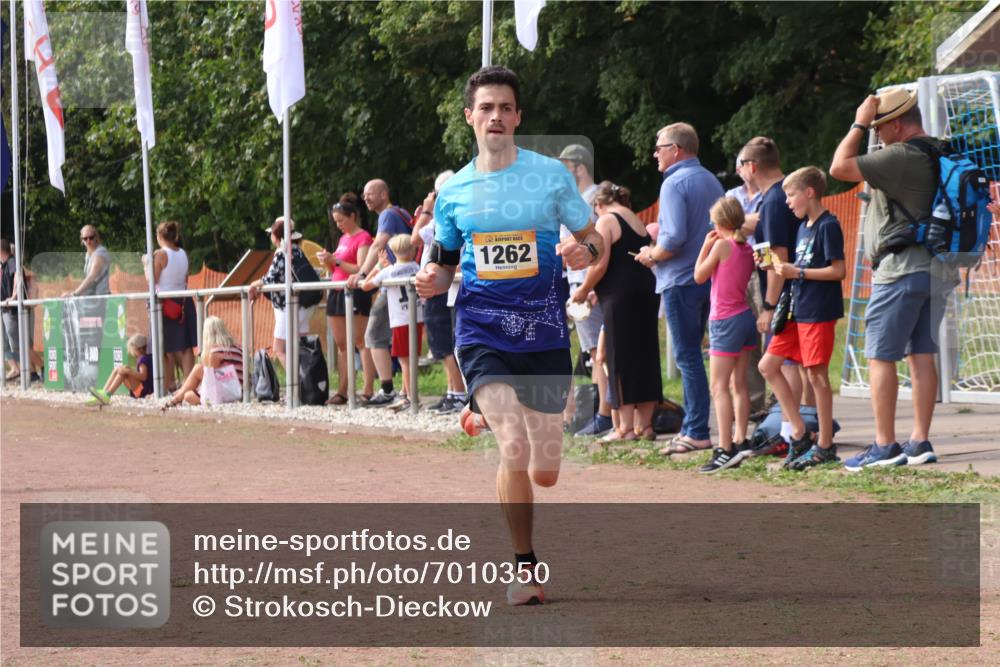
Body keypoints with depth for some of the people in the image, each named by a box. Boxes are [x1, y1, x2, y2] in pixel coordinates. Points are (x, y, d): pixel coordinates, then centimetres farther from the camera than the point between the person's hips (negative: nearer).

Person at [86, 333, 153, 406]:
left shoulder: (143, 360, -14)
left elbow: (143, 376, -28)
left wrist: (128, 371, -29)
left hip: (143, 391, -10)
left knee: (123, 371, -25)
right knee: (117, 368, 6)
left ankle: (107, 396, -28)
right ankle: (103, 393, -9)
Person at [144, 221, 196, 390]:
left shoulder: (160, 255, -12)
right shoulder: (183, 254, 6)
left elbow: (152, 280, -12)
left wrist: (146, 264, 1)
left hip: (167, 303, -5)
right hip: (184, 302, 5)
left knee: (167, 348, 3)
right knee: (186, 346, 6)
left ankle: (170, 385, 5)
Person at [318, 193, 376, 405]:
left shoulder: (363, 238, -8)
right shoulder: (343, 238, 19)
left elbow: (361, 270, -18)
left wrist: (336, 261, -19)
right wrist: (329, 263, 4)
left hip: (355, 293, -9)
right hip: (337, 293, 9)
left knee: (361, 342, -10)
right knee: (341, 345, 8)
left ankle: (368, 391, -12)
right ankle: (342, 391, 9)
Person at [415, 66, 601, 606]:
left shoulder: (550, 174, 2)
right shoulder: (453, 191, 7)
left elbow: (593, 239, 8)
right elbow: (444, 263, 17)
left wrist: (585, 252, -15)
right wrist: (431, 279, -6)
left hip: (544, 333, 0)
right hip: (483, 332, 0)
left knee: (545, 474, 3)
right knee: (514, 449, -21)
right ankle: (524, 565, -3)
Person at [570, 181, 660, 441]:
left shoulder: (606, 221, -6)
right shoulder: (638, 221, 19)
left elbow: (600, 265, -16)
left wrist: (584, 290, 1)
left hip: (621, 297, -8)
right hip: (647, 292, 8)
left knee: (621, 360, -4)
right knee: (645, 357, 10)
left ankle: (626, 426, -4)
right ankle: (644, 424, 12)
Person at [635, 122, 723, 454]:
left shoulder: (675, 183, -14)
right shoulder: (711, 181, 13)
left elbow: (675, 238, -24)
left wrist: (651, 256, -6)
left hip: (680, 280, -9)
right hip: (708, 277, 9)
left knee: (687, 356, -5)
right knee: (692, 354, 14)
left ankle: (697, 433, -4)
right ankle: (692, 425, 16)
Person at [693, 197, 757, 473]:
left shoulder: (723, 245, -14)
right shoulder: (747, 248, 7)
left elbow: (699, 276, -7)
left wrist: (706, 246, 2)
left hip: (726, 322, -8)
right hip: (746, 318, 8)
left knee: (719, 387, -9)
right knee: (739, 384, 13)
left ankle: (725, 449, -16)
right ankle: (740, 441, 15)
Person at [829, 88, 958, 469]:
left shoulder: (900, 157, -16)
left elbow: (839, 168, -17)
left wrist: (858, 125, -8)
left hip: (901, 269, -9)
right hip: (935, 268, 9)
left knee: (881, 356, -3)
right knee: (922, 353, 9)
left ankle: (884, 447, -5)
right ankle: (920, 442, 9)